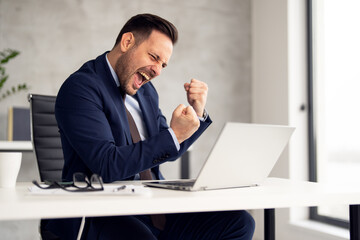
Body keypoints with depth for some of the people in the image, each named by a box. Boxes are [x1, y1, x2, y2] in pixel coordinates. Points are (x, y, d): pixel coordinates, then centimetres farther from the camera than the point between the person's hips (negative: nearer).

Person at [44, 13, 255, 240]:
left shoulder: (147, 91, 14)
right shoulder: (80, 87, -11)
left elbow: (167, 152, 21)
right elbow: (108, 165, -21)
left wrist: (197, 113, 6)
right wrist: (173, 136, -21)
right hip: (97, 214, -7)